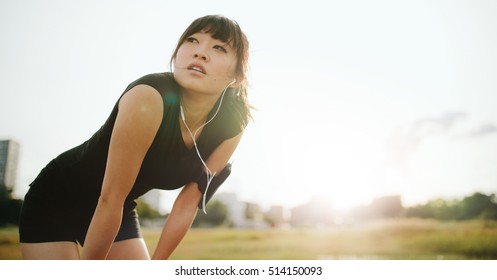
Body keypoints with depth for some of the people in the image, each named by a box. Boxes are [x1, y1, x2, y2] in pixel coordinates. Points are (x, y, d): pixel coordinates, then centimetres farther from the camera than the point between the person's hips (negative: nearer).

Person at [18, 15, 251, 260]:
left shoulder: (231, 126, -15)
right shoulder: (148, 98, -32)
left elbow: (190, 200, -7)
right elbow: (109, 199, -26)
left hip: (118, 211, 5)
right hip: (55, 199, -4)